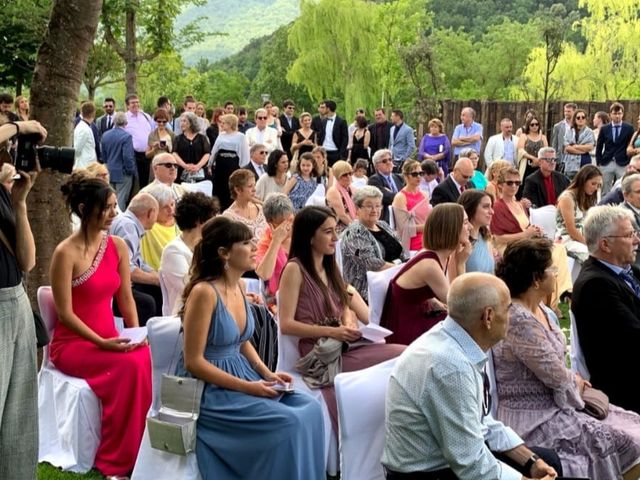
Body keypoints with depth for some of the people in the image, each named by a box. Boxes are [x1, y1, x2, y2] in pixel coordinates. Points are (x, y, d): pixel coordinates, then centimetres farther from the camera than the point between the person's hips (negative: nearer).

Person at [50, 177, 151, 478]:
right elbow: (65, 313, -15)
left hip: (110, 339, 5)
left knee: (145, 357, -27)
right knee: (129, 365, -31)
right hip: (70, 343, -5)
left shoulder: (118, 246, 4)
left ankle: (141, 450, -14)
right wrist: (102, 343, -23)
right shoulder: (66, 253, -15)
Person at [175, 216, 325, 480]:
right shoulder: (204, 292, -20)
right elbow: (193, 362, -19)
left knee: (310, 408, -7)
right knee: (290, 422, -20)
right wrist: (247, 387, -20)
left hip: (241, 376, 8)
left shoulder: (237, 287, 6)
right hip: (210, 388, -8)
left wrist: (266, 373, 2)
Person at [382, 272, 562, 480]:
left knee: (549, 461, 13)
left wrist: (531, 462, 2)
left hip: (454, 456, 8)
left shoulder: (456, 344, -3)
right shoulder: (451, 366, -29)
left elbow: (481, 422, 9)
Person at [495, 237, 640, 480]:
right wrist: (576, 384, 1)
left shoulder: (540, 310, 4)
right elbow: (558, 378, -19)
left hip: (552, 404, 9)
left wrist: (573, 381, -4)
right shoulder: (520, 322, -26)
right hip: (535, 420, -9)